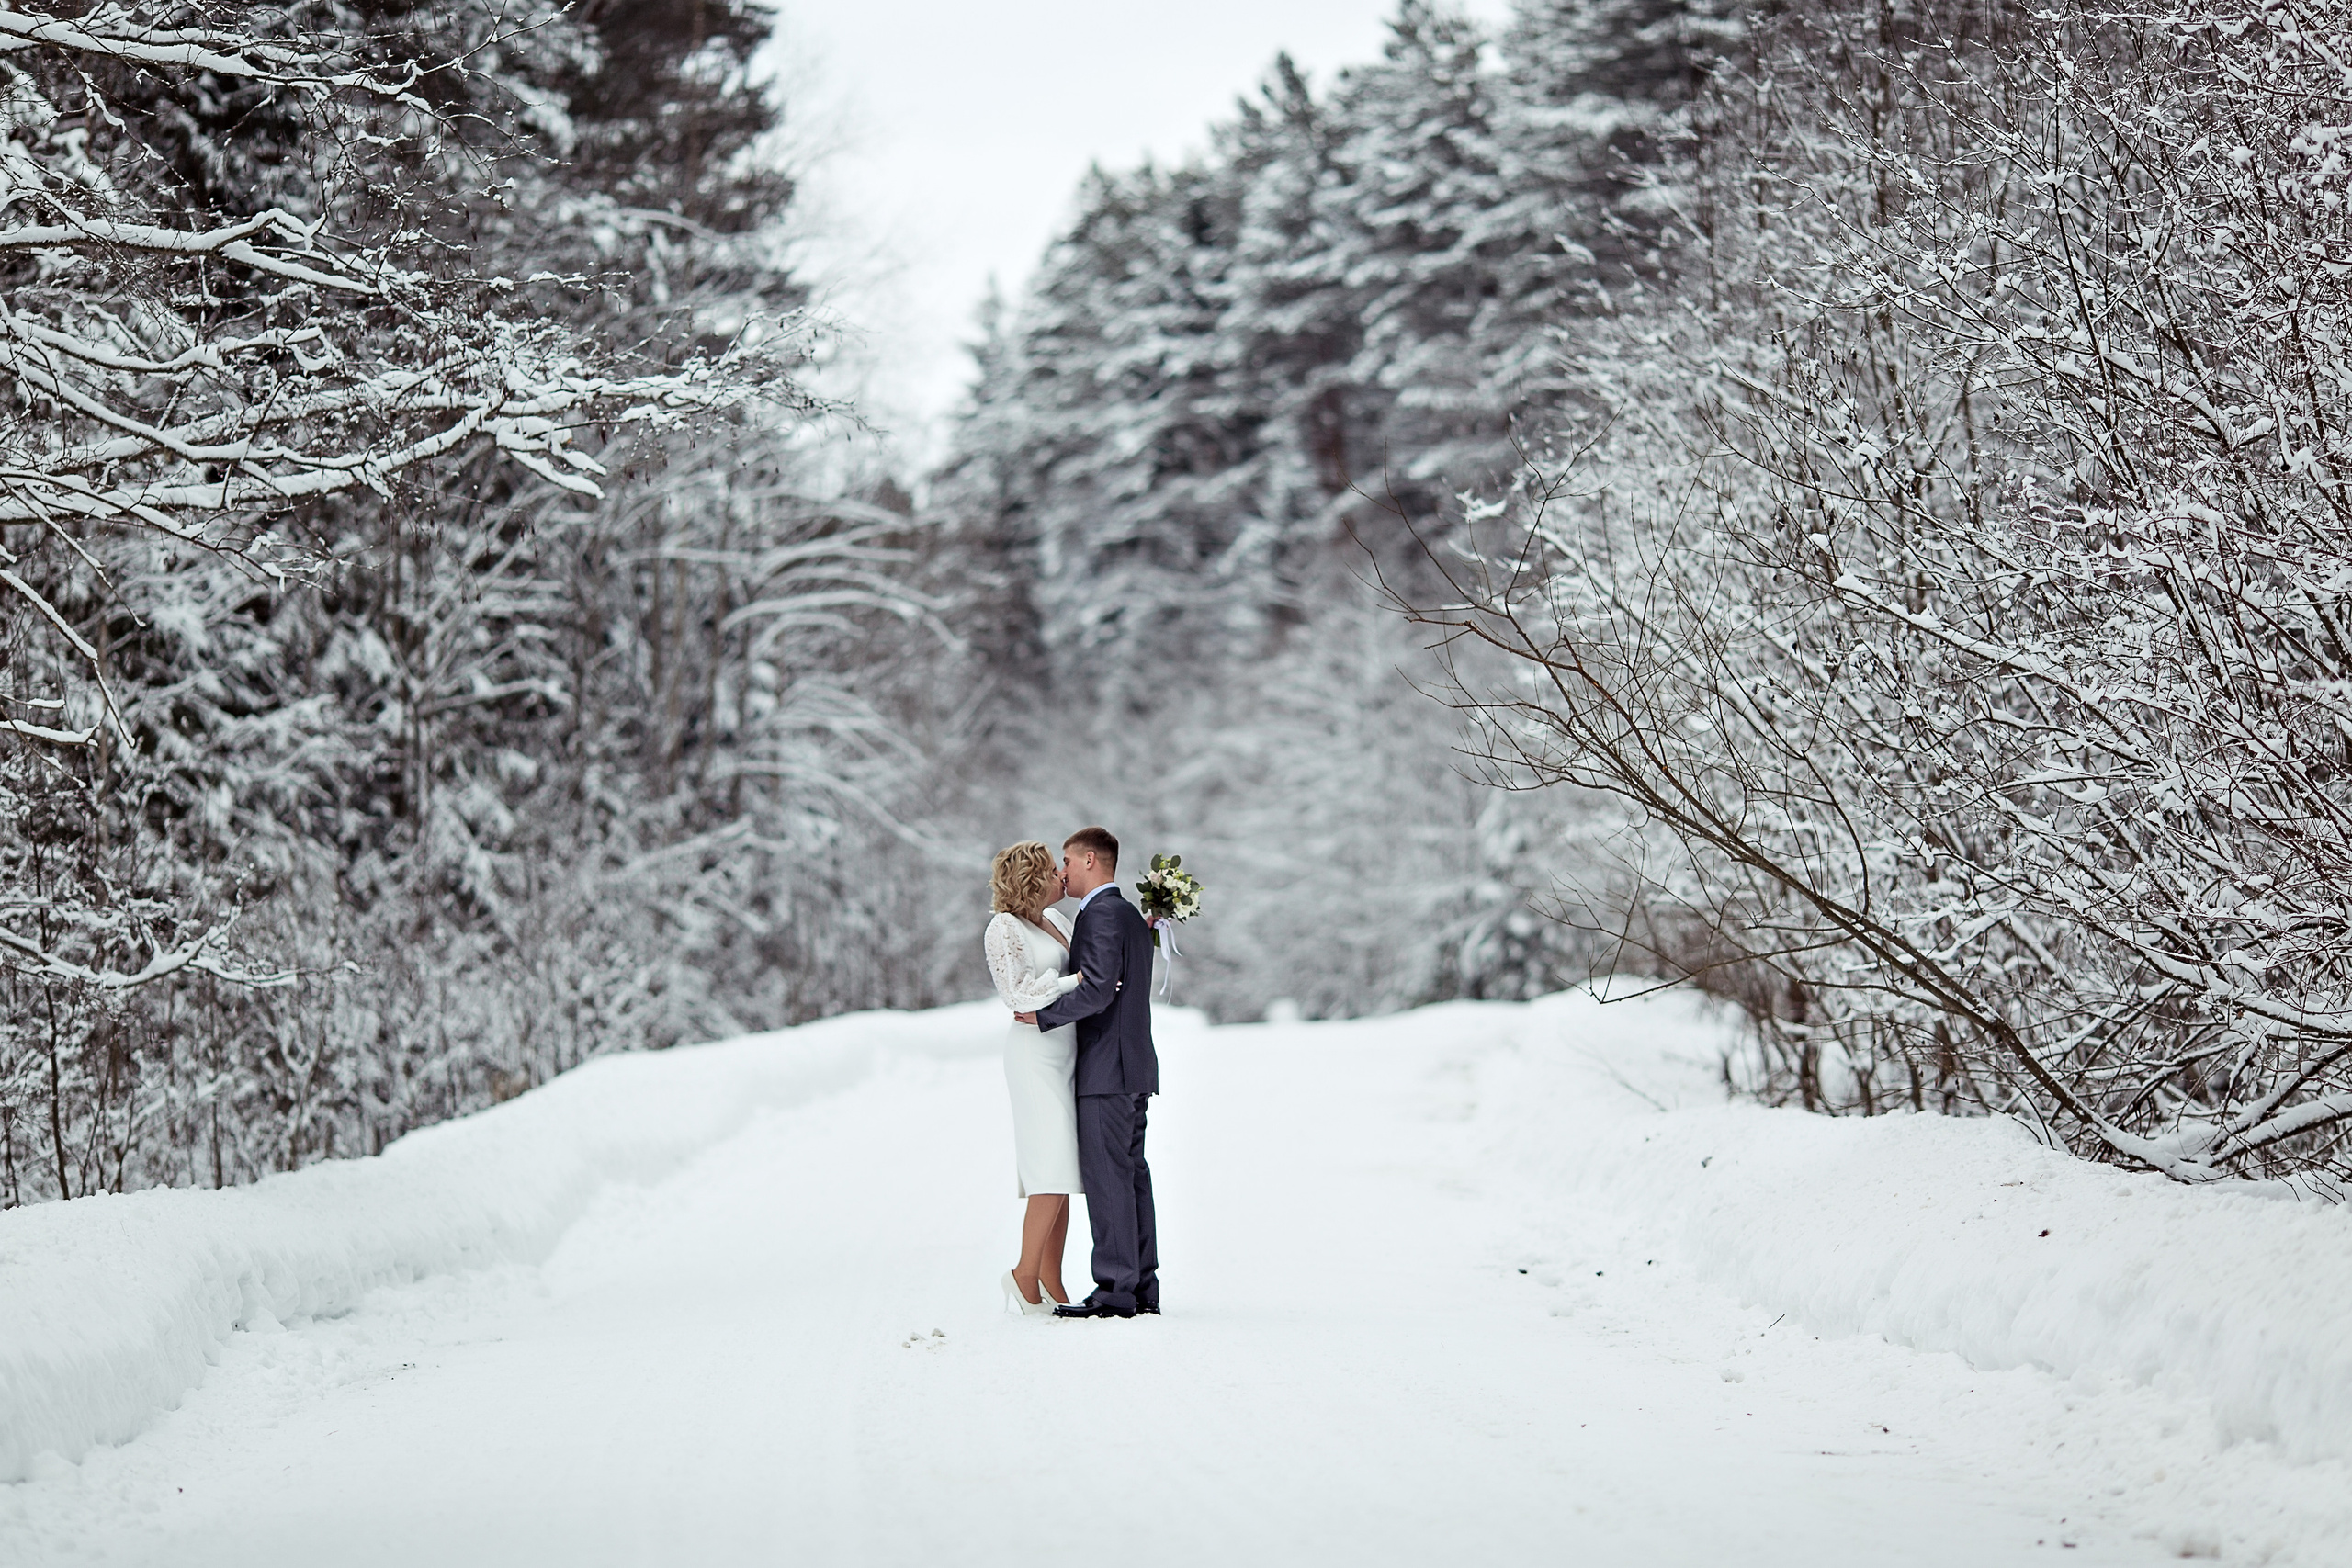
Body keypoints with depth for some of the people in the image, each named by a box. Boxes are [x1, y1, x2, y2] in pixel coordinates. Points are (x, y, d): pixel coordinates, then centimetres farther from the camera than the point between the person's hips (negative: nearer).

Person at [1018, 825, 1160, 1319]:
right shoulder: (1132, 916, 18)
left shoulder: (1100, 914, -12)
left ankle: (1115, 1291, -9)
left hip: (1107, 1071, -10)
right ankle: (1142, 1287, 11)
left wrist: (1043, 1015, -14)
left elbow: (1097, 990, -23)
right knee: (1130, 1175, 10)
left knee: (1107, 1177, -9)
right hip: (1133, 1069, 10)